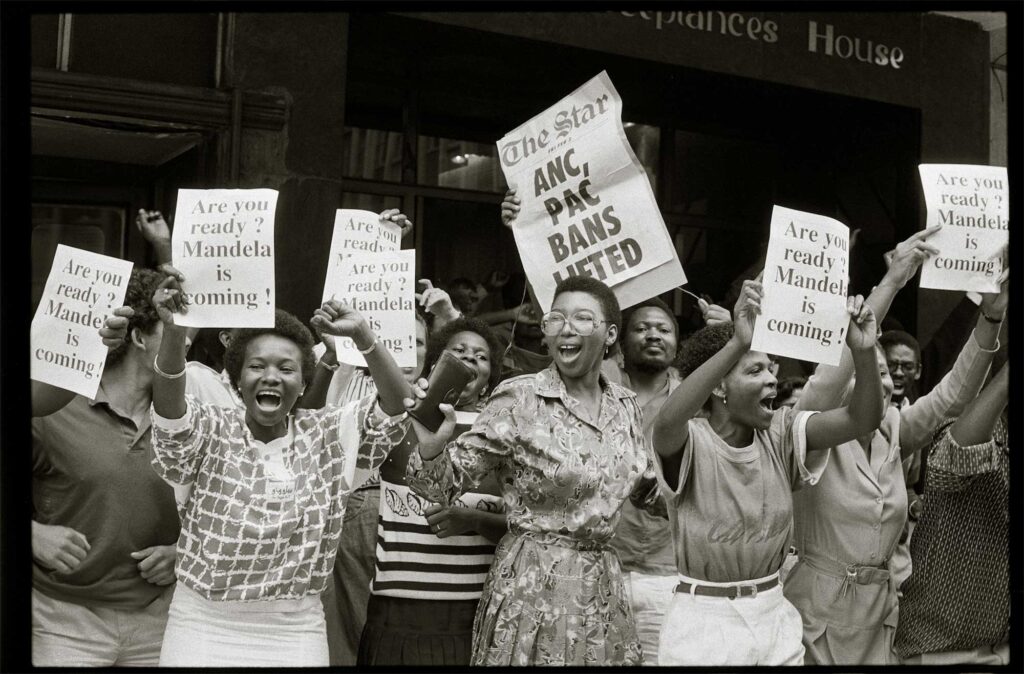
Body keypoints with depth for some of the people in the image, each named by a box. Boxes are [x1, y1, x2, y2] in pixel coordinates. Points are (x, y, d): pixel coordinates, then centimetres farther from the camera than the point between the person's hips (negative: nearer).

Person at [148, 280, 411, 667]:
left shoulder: (329, 436, 2)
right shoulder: (211, 433, -3)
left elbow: (398, 407, -9)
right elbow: (169, 410, -23)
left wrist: (361, 334, -22)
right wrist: (174, 332, -40)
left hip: (295, 631, 1)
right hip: (202, 623, -1)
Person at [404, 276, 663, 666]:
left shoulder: (625, 405, 6)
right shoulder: (518, 399, -10)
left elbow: (650, 489, 18)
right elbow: (448, 484, -11)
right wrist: (431, 447, -31)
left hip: (603, 584, 5)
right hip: (534, 583, -5)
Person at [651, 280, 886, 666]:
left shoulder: (780, 435, -2)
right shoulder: (690, 443, -15)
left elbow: (862, 420, -12)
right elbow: (667, 423, -39)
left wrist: (864, 352, -32)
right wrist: (737, 343, -48)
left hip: (776, 619, 5)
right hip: (705, 622, -4)